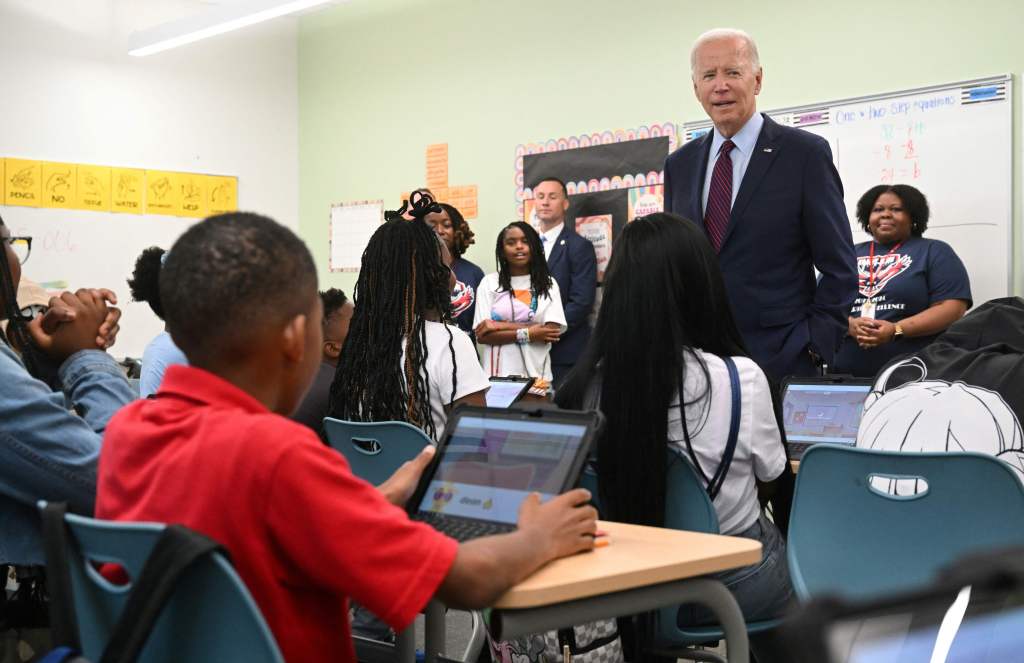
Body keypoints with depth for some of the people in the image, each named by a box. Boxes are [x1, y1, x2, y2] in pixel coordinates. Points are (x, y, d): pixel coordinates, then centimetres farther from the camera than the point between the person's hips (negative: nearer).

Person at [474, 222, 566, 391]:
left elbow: (552, 332, -7)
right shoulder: (489, 282, 3)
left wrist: (501, 326, -9)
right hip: (498, 375, -1)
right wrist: (526, 334, -12)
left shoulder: (548, 283, 6)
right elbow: (482, 335, -3)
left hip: (537, 374, 1)